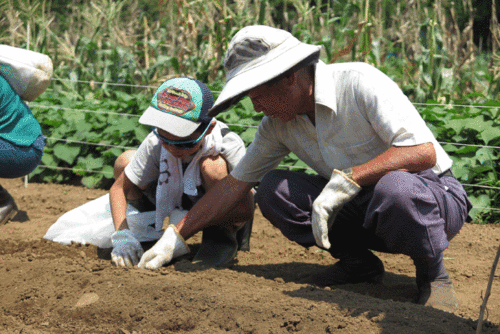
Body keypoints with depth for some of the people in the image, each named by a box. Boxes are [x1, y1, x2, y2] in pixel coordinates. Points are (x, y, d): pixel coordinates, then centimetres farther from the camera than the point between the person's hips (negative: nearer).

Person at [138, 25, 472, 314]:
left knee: (394, 188, -42)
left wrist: (347, 180, -35)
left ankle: (433, 274, -12)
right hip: (362, 208, 6)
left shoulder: (360, 82, -23)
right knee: (273, 189, -11)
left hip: (435, 195, -6)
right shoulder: (278, 124, -2)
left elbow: (423, 152, -32)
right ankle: (357, 262, 3)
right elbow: (233, 185, 8)